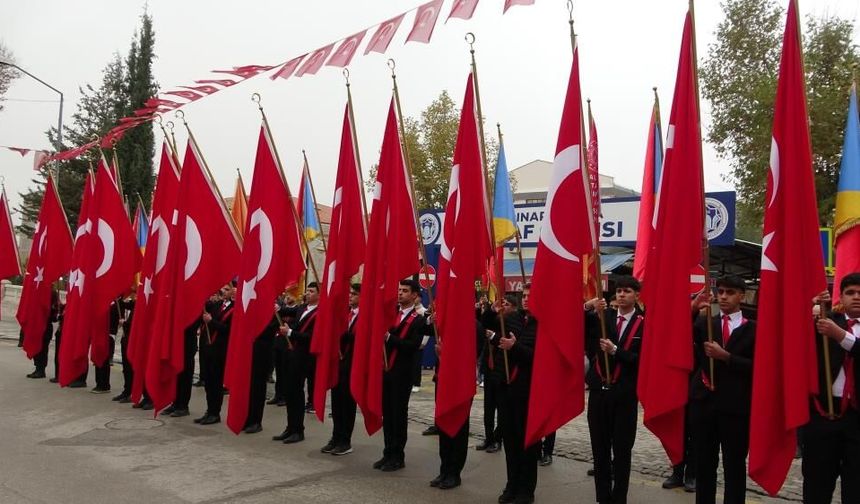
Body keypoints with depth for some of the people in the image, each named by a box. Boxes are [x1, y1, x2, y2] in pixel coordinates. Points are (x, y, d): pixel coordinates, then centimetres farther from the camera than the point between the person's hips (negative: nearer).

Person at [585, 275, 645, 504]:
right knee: (599, 449, 11)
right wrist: (587, 308, -20)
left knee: (622, 451, 6)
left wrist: (615, 351, -21)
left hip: (625, 394, -3)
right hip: (598, 391, 3)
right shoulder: (602, 316, 5)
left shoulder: (644, 323, -5)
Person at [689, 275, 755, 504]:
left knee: (734, 466, 6)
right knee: (704, 465, 11)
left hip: (735, 405, -2)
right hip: (704, 401, 3)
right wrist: (692, 310, -13)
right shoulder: (704, 323, 9)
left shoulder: (753, 329, 1)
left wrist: (725, 356, -16)